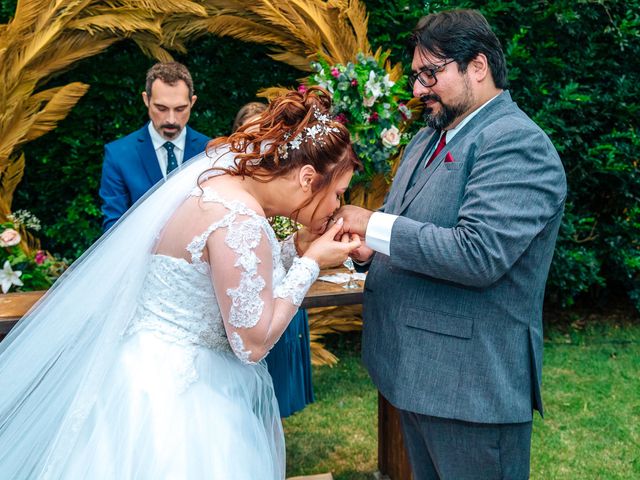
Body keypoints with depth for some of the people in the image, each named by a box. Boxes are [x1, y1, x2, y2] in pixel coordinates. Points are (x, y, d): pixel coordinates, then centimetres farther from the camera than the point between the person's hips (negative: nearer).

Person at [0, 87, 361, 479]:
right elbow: (252, 343, -22)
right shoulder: (240, 220, -26)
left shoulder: (226, 178, 0)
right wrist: (310, 264, -14)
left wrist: (298, 251, 4)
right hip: (173, 391, -9)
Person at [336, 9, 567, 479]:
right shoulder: (428, 138, 12)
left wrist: (375, 227, -20)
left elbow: (479, 253, -29)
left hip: (472, 385, -9)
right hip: (415, 371, 9)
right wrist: (365, 243, -3)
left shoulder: (517, 144, -17)